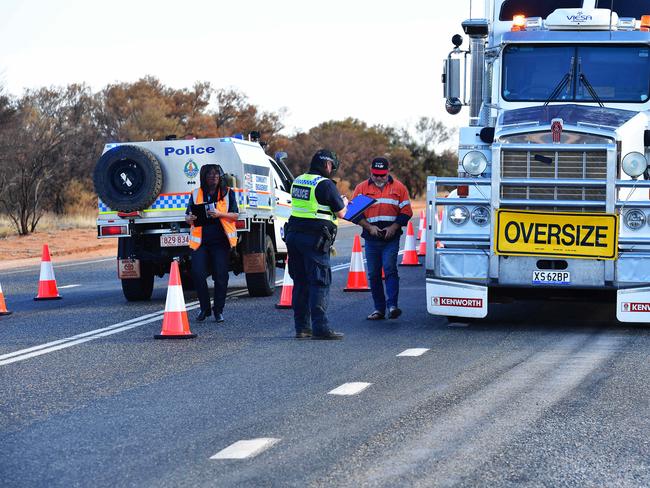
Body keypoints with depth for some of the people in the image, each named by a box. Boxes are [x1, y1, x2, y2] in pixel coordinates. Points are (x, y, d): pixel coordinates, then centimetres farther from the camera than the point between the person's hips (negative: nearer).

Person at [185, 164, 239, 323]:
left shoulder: (228, 193, 7)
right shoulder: (196, 194, 12)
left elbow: (235, 215, 0)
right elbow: (187, 217, 14)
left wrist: (219, 214, -17)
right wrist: (191, 218, -11)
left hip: (221, 241, -1)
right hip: (201, 241, 1)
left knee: (220, 276, -1)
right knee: (198, 274, -7)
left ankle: (219, 310, 10)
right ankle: (204, 308, 9)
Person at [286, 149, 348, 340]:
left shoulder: (298, 181, 13)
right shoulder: (325, 185, -11)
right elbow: (341, 213, -6)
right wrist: (344, 202, 17)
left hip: (294, 235, 8)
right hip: (314, 238, -8)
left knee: (300, 282, 12)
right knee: (320, 283, -6)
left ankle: (302, 327, 14)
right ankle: (320, 328, -11)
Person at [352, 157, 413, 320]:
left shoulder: (398, 188, 5)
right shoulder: (362, 188, 6)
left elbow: (406, 212, 5)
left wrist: (393, 227, -9)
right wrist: (369, 227, -7)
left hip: (391, 238, -2)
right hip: (371, 239, 2)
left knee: (390, 269, -14)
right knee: (373, 274, 5)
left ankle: (392, 306, -18)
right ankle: (379, 309, 11)